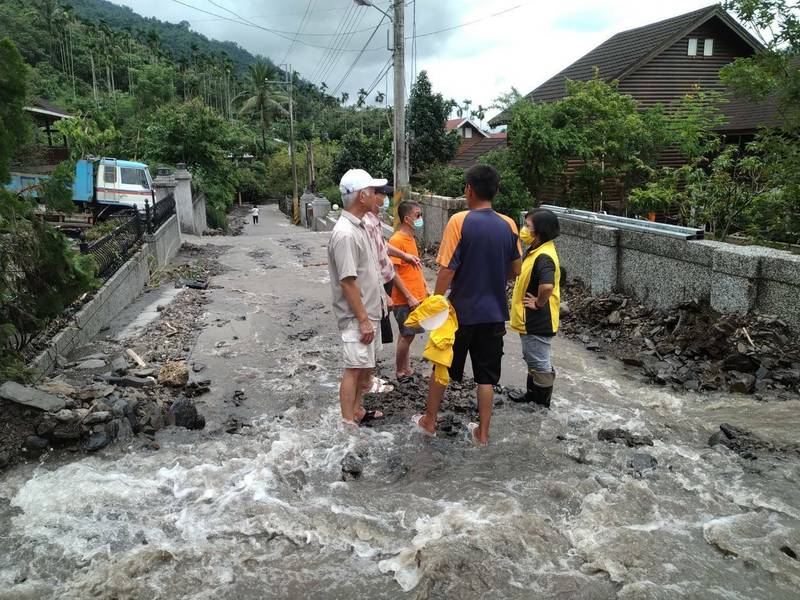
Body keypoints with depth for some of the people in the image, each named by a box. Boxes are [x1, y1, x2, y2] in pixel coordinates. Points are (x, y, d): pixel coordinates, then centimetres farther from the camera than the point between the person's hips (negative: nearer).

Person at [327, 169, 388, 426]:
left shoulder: (360, 226, 9)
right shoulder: (345, 233, -23)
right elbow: (347, 282, -24)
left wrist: (381, 295, 22)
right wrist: (363, 320, -22)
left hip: (370, 312, 10)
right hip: (357, 317, -10)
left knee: (366, 366, 19)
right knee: (354, 369, -3)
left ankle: (358, 411, 33)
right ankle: (348, 423, 5)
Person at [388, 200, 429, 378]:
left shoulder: (411, 238, 11)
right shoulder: (396, 240, -16)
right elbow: (393, 273, -19)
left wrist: (425, 287, 15)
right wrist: (409, 297, -19)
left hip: (416, 297, 8)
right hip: (405, 300, -8)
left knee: (408, 335, 14)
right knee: (407, 336, -1)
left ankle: (406, 370, 23)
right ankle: (401, 373, 12)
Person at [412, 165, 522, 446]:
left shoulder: (459, 221, -15)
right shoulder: (508, 225, -2)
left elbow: (446, 270, -16)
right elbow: (515, 270, 7)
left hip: (461, 311, -3)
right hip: (494, 312, 3)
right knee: (486, 375, 12)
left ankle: (429, 421, 29)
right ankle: (482, 432, 21)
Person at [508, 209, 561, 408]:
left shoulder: (544, 257, -25)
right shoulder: (535, 250, 5)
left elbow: (547, 286, -42)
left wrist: (539, 303, -25)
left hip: (538, 322, -10)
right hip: (530, 319, 10)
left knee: (540, 363, 5)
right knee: (533, 360, 23)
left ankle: (542, 404, 20)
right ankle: (532, 394, 39)